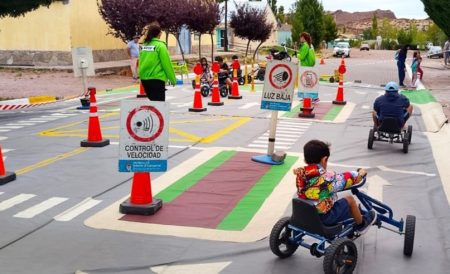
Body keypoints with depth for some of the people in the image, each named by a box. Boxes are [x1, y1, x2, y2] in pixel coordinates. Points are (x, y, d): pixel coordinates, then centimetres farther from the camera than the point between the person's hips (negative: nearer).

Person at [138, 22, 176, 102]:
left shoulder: (144, 45, 7)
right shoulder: (160, 45, -10)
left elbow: (141, 63, 10)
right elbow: (167, 64, -11)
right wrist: (173, 79, -1)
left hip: (144, 79, 7)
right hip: (157, 79, -6)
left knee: (153, 102, 19)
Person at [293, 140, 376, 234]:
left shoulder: (300, 174, -12)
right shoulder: (328, 177, -25)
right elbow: (348, 178, -11)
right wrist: (360, 173, 7)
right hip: (325, 218, -6)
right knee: (350, 199, 14)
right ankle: (361, 224, 35)